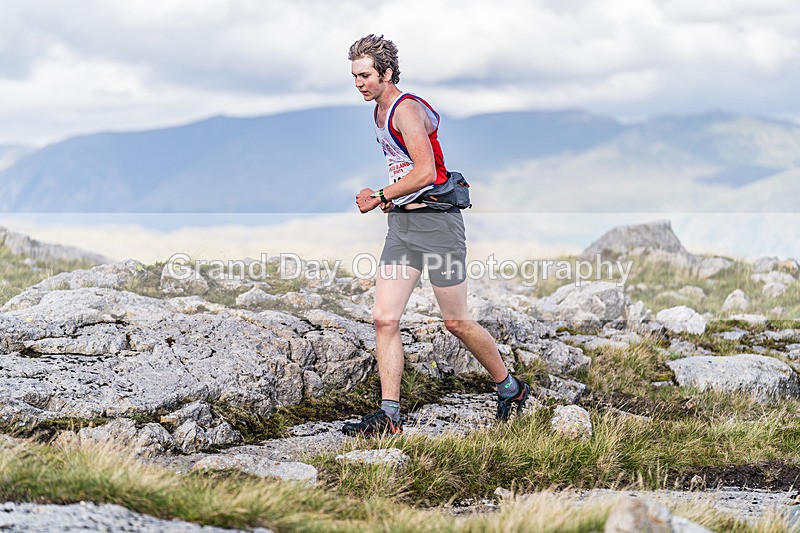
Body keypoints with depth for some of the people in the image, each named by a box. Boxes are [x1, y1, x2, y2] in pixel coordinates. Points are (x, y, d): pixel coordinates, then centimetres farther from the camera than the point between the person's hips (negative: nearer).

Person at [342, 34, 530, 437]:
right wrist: (393, 198, 13)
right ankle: (388, 416, -1)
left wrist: (379, 198, -15)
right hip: (402, 222, 9)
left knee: (456, 322, 1)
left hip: (436, 220, -8)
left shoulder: (407, 109, -15)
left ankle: (510, 389, 22)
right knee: (384, 319, -3)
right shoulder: (379, 111, 14)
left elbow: (425, 171, -24)